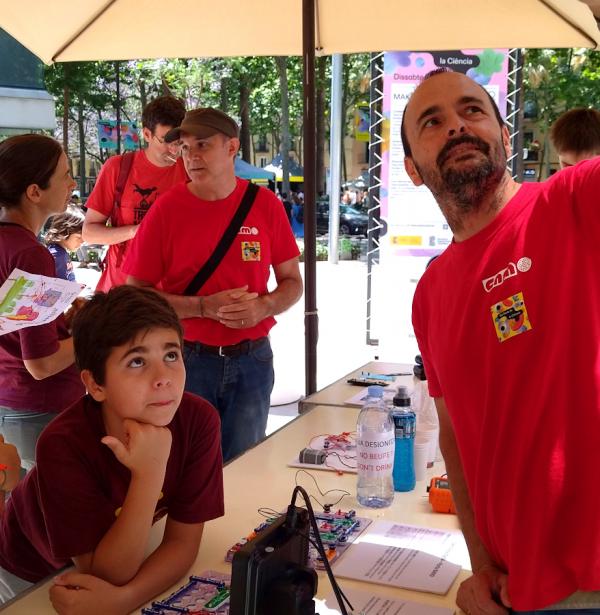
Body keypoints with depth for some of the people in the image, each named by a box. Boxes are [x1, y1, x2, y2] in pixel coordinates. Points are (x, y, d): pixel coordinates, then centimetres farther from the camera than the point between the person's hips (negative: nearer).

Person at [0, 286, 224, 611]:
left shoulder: (199, 421, -24)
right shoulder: (64, 444, -32)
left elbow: (183, 541, -17)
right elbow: (108, 574, -29)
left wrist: (124, 596, -34)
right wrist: (149, 475, -40)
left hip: (132, 557, 3)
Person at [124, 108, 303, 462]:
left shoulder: (265, 205, -1)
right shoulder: (166, 210, -6)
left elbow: (293, 282, 7)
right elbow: (137, 294, -7)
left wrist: (263, 306, -14)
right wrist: (204, 307, -18)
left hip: (251, 362, 2)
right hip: (188, 362, -1)